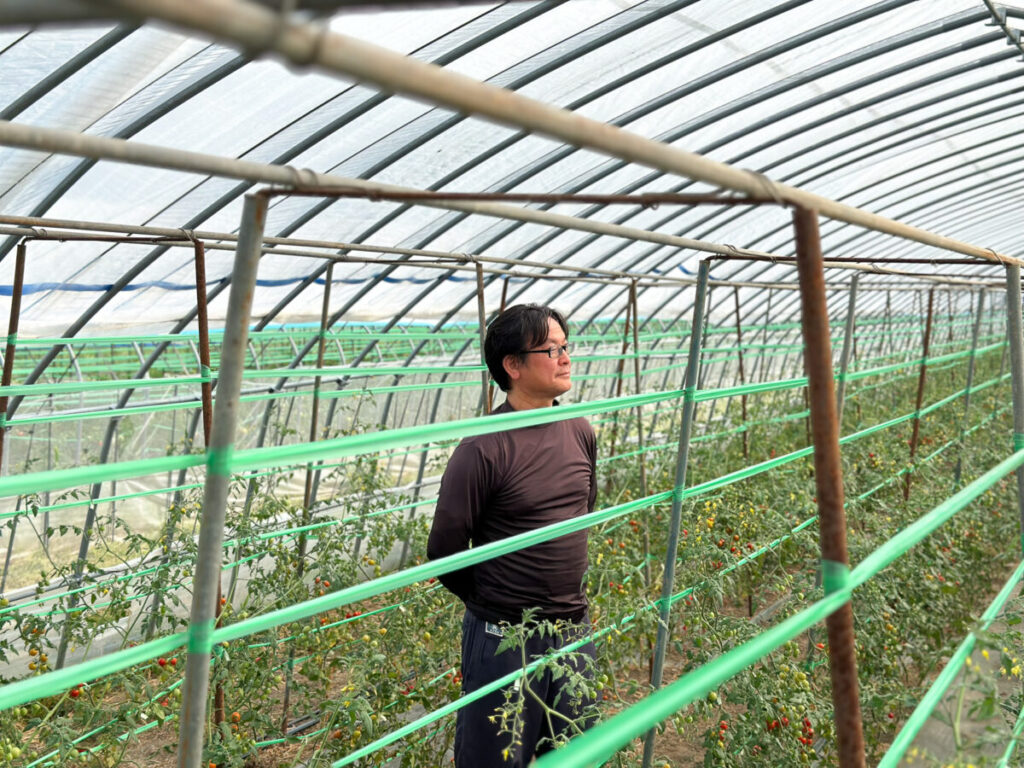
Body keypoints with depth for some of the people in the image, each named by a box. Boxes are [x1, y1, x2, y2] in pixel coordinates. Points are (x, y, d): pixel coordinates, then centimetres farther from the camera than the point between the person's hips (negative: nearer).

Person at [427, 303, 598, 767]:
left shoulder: (581, 433, 1)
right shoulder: (485, 449, -19)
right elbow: (444, 551, -13)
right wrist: (488, 603, 1)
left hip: (575, 630, 6)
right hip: (505, 638, -6)